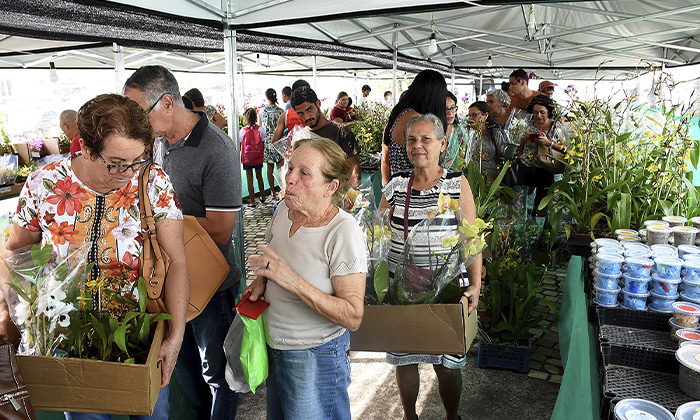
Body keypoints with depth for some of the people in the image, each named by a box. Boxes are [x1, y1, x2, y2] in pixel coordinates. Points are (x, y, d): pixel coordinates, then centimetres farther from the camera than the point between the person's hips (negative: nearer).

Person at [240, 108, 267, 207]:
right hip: (258, 158, 2)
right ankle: (262, 197, 33)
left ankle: (252, 201, 6)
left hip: (247, 158, -2)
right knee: (259, 177, 19)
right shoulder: (260, 129, -8)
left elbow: (240, 146, -4)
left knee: (249, 179, 4)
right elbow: (263, 145, -2)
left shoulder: (243, 130, -10)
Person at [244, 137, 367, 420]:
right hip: (274, 348, 7)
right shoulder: (284, 209, -4)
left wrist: (293, 281, -33)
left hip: (316, 357, -6)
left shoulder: (343, 232, -24)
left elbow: (353, 317, -26)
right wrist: (262, 281, -4)